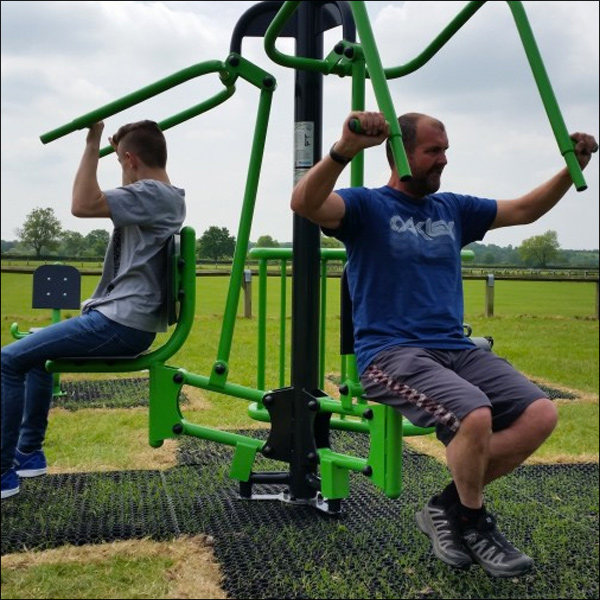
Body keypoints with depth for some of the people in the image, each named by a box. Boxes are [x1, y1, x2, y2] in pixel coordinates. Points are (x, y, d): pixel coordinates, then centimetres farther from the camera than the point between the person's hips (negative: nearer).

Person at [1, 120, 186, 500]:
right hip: (123, 319, 11)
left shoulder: (154, 195, -16)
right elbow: (119, 199, 37)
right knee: (33, 350, 27)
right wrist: (122, 143, 35)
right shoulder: (161, 196, 14)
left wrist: (93, 142, -22)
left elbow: (83, 205, -28)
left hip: (120, 323, -11)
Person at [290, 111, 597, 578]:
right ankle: (473, 522, -2)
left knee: (541, 415, -14)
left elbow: (525, 210, 26)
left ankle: (448, 507, 4)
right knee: (475, 415, -32)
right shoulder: (367, 206, -1)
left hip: (455, 349, 7)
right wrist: (345, 149, -39)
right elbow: (305, 203, -21)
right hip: (391, 353, -7)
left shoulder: (453, 209, 19)